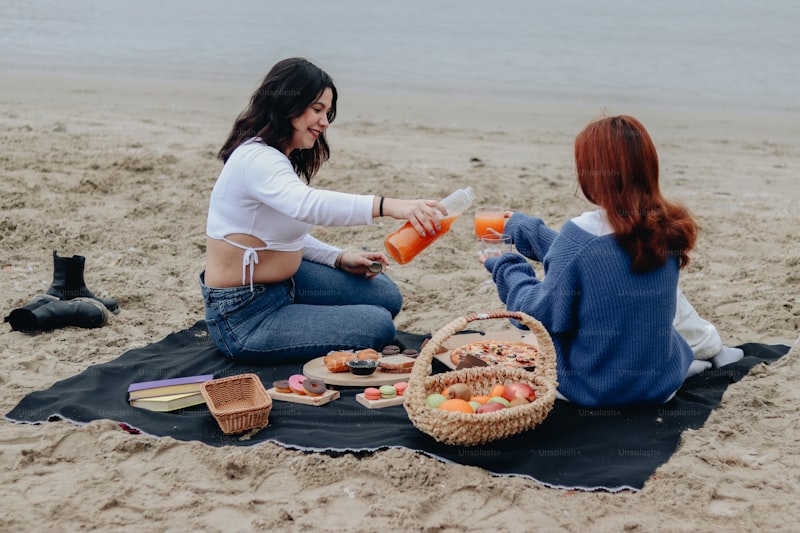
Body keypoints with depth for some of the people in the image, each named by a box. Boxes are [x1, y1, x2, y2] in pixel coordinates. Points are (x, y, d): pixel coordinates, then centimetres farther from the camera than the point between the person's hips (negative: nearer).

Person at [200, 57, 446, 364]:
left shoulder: (280, 159, 9)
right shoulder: (256, 159, -24)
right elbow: (307, 205, -45)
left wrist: (341, 259, 0)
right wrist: (386, 206, -54)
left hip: (283, 283, 10)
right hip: (243, 316, -10)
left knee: (386, 296, 10)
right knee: (378, 326, -13)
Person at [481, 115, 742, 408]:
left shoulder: (580, 232, -23)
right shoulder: (668, 229, -6)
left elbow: (546, 315, -13)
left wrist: (506, 269, 3)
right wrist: (525, 228, 18)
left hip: (589, 390, -4)